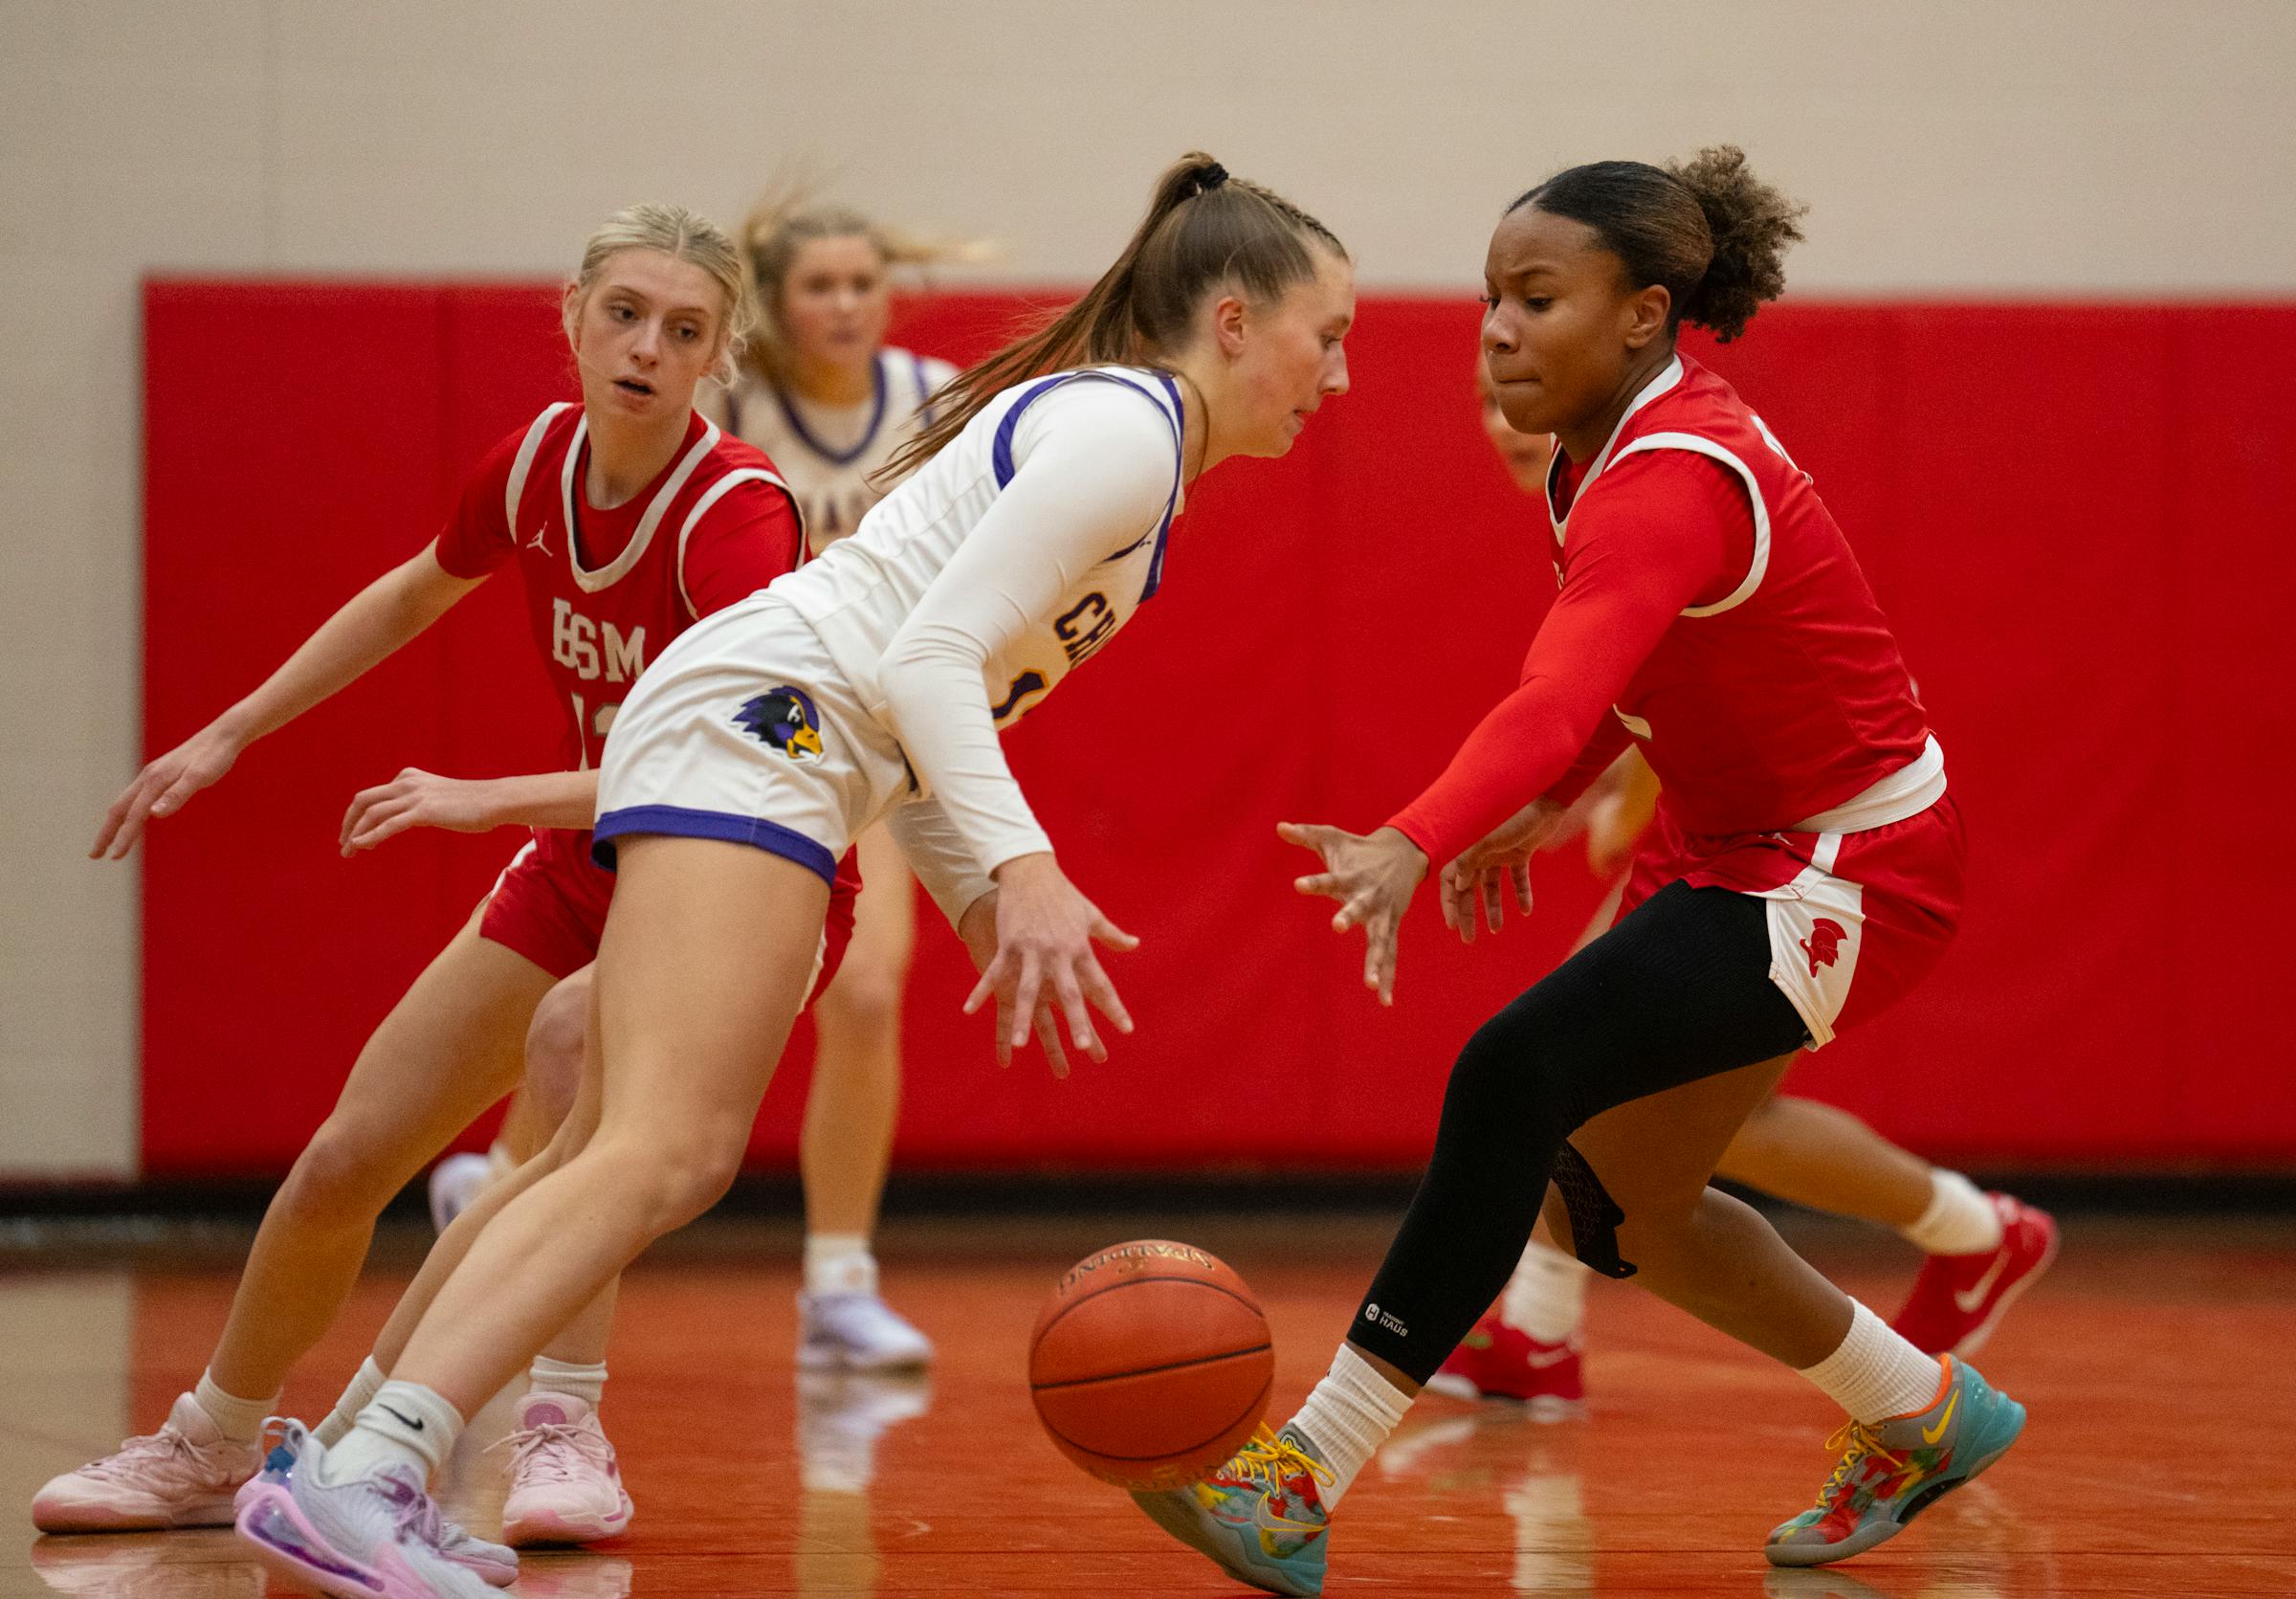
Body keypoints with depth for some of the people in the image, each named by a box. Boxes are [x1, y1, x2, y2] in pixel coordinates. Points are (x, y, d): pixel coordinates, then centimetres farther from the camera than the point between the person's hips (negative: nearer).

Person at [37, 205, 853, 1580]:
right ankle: (210, 1452, 29)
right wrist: (229, 736, 14)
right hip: (584, 867, 6)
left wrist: (488, 799, -44)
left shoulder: (737, 513, -28)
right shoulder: (541, 458, -9)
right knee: (343, 1163, 6)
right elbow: (417, 593, 13)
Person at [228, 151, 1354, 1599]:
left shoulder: (1102, 423, 24)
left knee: (613, 1157, 7)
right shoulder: (1125, 436, -7)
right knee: (671, 1149, -23)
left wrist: (990, 913, 21)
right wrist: (1020, 867, -28)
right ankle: (362, 1479, -34)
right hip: (757, 720, -11)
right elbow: (929, 657, -18)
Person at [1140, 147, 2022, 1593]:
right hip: (1753, 849, 10)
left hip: (1848, 879, -10)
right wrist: (1544, 805, 9)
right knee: (1611, 1201, 17)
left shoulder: (1672, 480, -26)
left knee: (1513, 1077, -26)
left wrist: (1411, 844, -58)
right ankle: (1921, 1420, 36)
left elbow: (1561, 696, -44)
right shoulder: (1631, 435, 3)